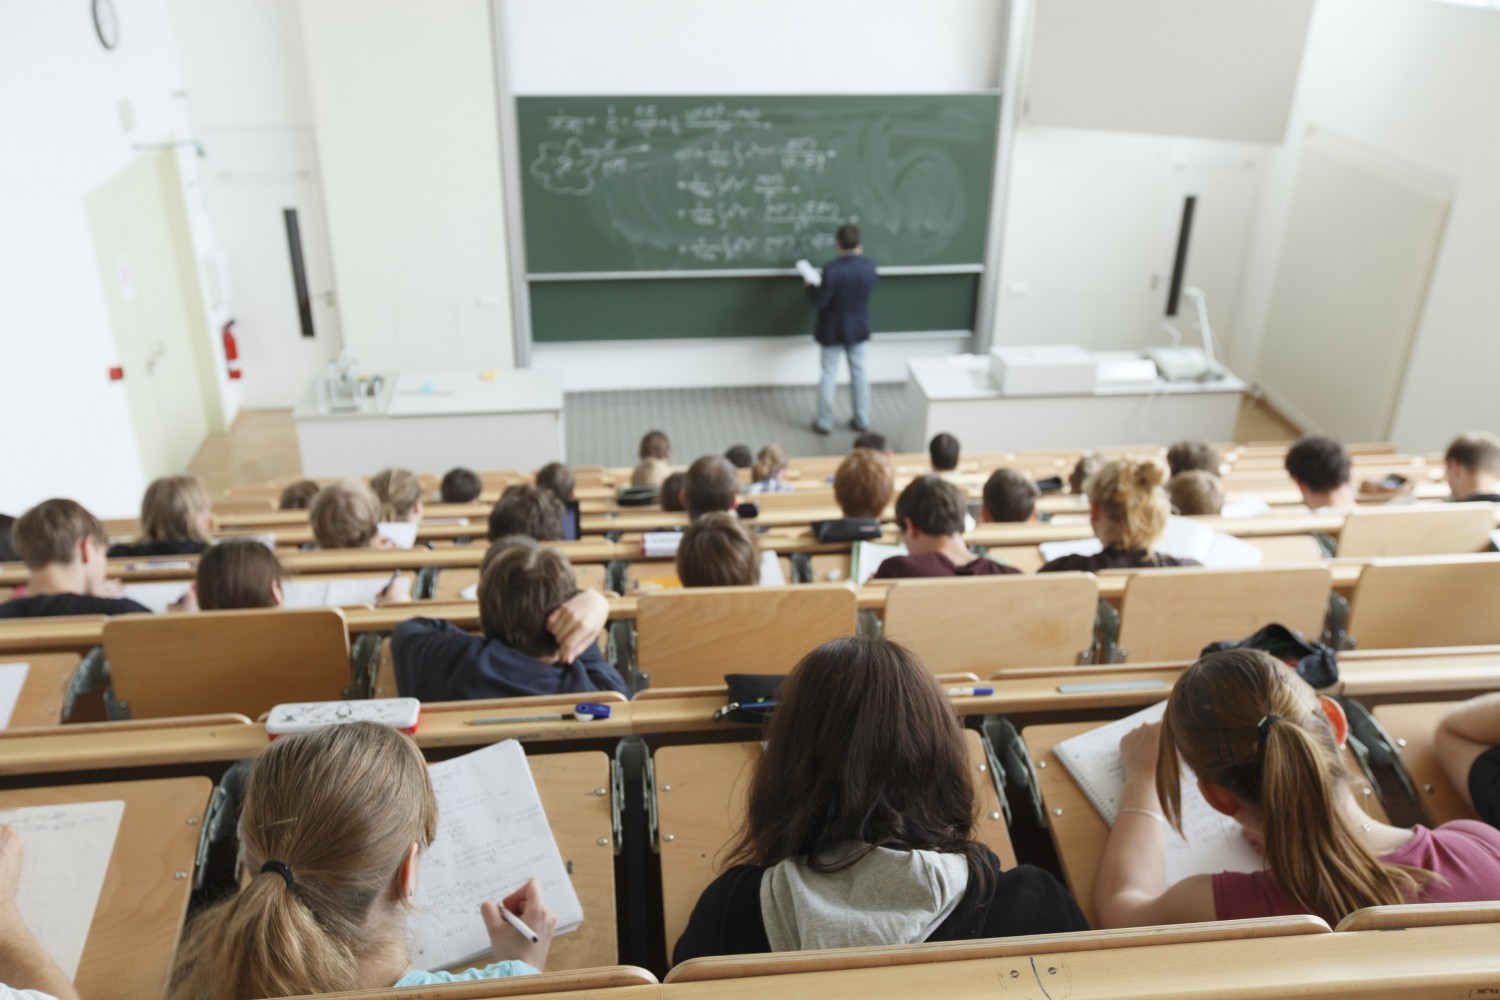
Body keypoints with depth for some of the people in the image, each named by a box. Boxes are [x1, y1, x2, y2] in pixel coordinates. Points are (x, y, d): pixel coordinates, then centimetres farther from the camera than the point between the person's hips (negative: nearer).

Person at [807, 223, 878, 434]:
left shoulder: (832, 269, -24)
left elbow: (820, 301, -20)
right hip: (859, 329, 4)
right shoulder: (869, 265, -9)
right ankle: (862, 420, 25)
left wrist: (811, 287, 1)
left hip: (833, 330, -4)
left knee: (829, 375, 9)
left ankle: (824, 423, 18)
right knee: (859, 373, 15)